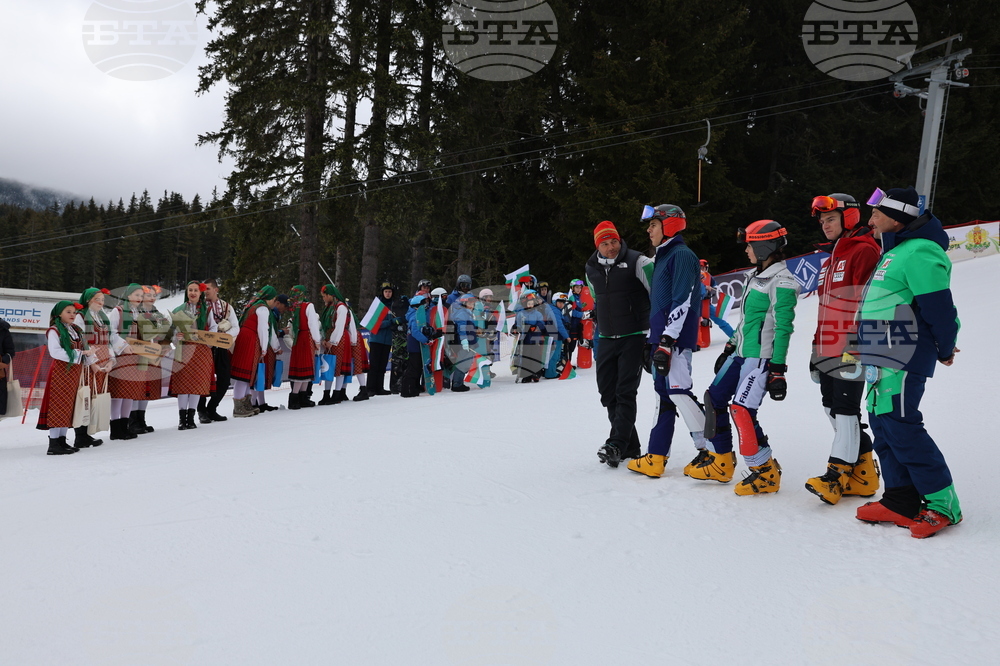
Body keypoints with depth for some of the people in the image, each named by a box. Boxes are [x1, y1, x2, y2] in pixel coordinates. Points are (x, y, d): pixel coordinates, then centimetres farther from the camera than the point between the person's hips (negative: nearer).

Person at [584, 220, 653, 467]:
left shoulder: (637, 262, -9)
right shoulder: (592, 269, 8)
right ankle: (630, 446, 16)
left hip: (634, 337, -6)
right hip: (606, 338, 6)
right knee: (608, 393, 6)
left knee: (625, 392, -10)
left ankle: (617, 444, -10)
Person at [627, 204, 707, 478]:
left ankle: (712, 453, -6)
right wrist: (651, 340, 23)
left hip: (676, 339, -10)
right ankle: (656, 458, 11)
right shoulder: (661, 258, 23)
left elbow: (682, 302, -18)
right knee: (663, 395, 8)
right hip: (661, 339, 10)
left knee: (678, 391, -14)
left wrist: (667, 340, -22)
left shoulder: (682, 255, -8)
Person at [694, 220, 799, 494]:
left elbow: (782, 329, -18)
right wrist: (730, 348, 23)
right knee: (714, 398, 9)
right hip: (741, 353, 10)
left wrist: (777, 370, -20)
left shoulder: (781, 283, -15)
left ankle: (766, 472, -2)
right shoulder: (754, 276, 14)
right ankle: (721, 463, 21)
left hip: (761, 358, -10)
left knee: (741, 409, -17)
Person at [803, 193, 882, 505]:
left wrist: (858, 345, -20)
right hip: (828, 351, 9)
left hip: (849, 351, -9)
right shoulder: (832, 257, 22)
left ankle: (838, 474, -2)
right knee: (833, 408, 10)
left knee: (844, 410, -6)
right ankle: (863, 472, 20)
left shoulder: (864, 251, -7)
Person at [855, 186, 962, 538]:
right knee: (882, 423, 11)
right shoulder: (896, 251, 18)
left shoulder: (918, 252, -15)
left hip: (901, 359, -10)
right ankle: (901, 501, 19)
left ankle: (943, 504, 3)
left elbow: (939, 305, -17)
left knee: (900, 426, -8)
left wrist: (945, 349, -5)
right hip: (882, 358, 10)